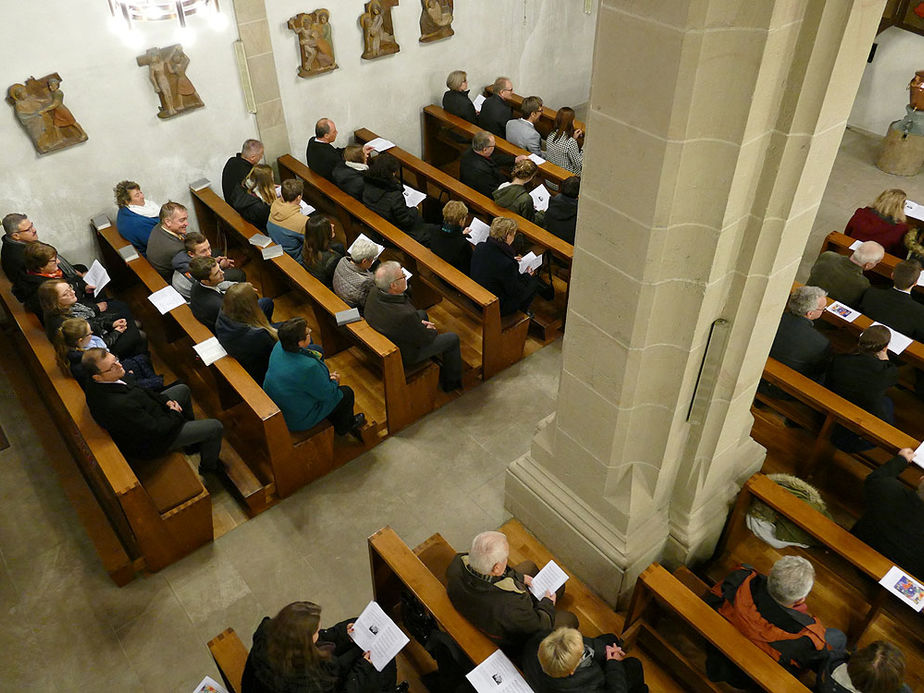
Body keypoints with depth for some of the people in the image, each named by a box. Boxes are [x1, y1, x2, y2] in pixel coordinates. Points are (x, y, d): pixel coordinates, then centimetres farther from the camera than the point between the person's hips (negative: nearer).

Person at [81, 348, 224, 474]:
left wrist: (165, 400, -4)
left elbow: (139, 390, 3)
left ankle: (193, 439, 44)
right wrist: (175, 414, -13)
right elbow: (155, 430, -29)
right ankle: (208, 465, 26)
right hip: (150, 443, -9)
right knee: (215, 427, -3)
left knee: (183, 389, 25)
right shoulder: (118, 406, -42)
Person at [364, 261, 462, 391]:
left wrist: (419, 323, 2)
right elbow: (425, 339, -23)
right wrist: (432, 331, 0)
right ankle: (451, 382, 31)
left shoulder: (374, 293, -20)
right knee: (452, 339, 8)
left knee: (422, 314, 29)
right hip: (404, 356, -7)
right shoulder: (405, 315, -42)